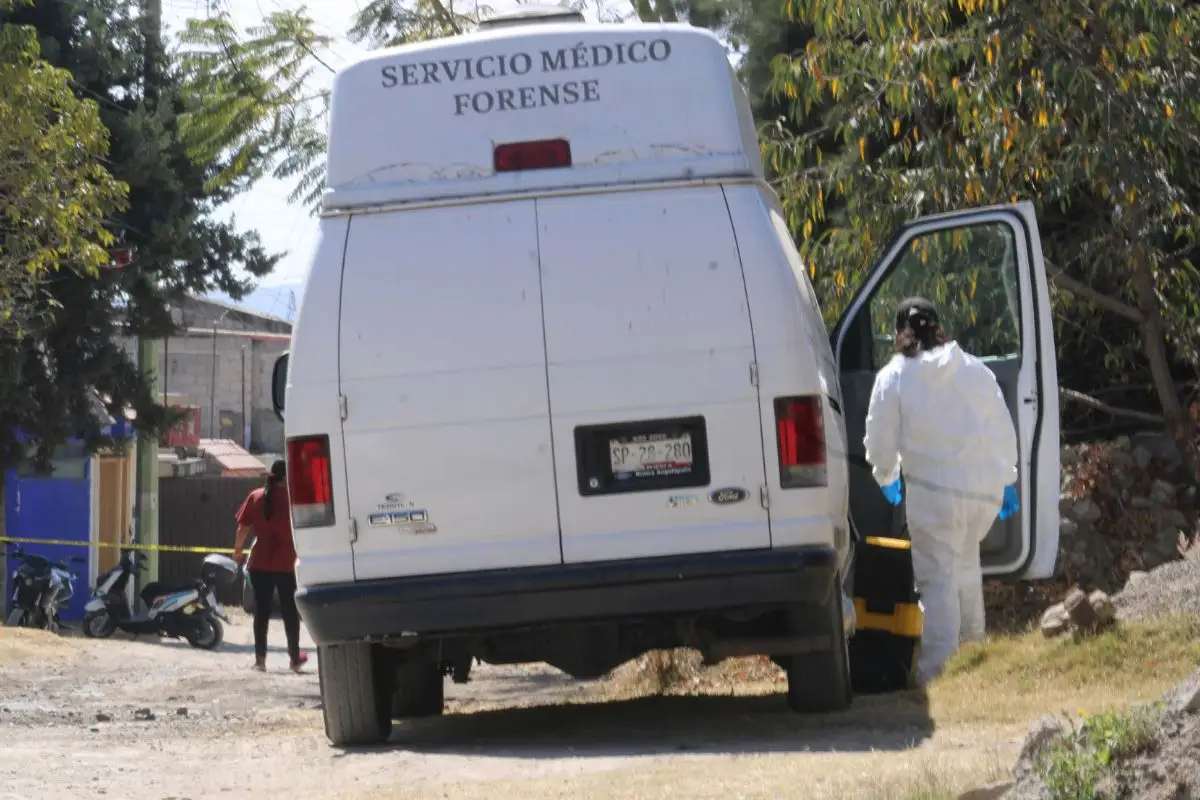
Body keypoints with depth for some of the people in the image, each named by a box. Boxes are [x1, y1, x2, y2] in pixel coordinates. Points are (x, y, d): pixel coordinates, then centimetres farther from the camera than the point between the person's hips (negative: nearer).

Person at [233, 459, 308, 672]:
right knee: (289, 611, 8)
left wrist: (238, 550, 15)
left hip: (260, 563, 2)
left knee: (262, 610, 6)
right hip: (286, 563, -2)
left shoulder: (255, 497, 1)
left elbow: (243, 528, 1)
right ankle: (295, 658, 13)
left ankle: (260, 657, 1)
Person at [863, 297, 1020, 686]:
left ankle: (938, 666, -10)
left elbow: (880, 442, 2)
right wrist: (1007, 479, 25)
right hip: (986, 485, 5)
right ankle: (973, 644, 36)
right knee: (965, 560, 25)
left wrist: (886, 477, 22)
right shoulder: (975, 369, 8)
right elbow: (1003, 429, 13)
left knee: (938, 576, -4)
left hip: (935, 489, -5)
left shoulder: (893, 377, -3)